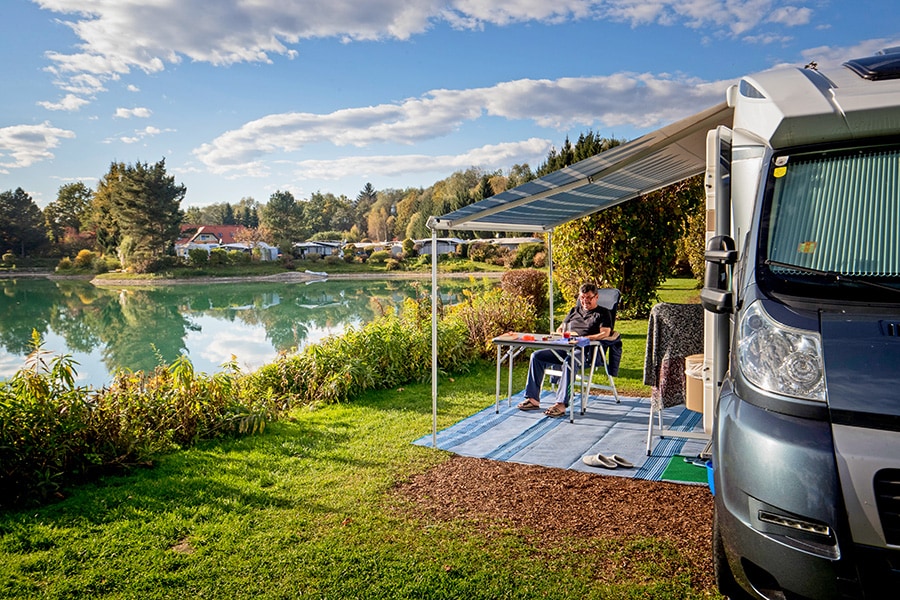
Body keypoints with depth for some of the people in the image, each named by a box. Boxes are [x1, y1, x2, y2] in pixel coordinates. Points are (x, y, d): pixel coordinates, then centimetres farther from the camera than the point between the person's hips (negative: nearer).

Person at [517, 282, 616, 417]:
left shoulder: (602, 313, 11)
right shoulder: (575, 310, 30)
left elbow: (605, 333, -5)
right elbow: (559, 329, 31)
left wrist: (585, 338, -18)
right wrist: (560, 335, 6)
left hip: (585, 351, -6)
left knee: (569, 361, -40)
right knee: (537, 356, -12)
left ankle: (561, 404, -43)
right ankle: (533, 399, -14)